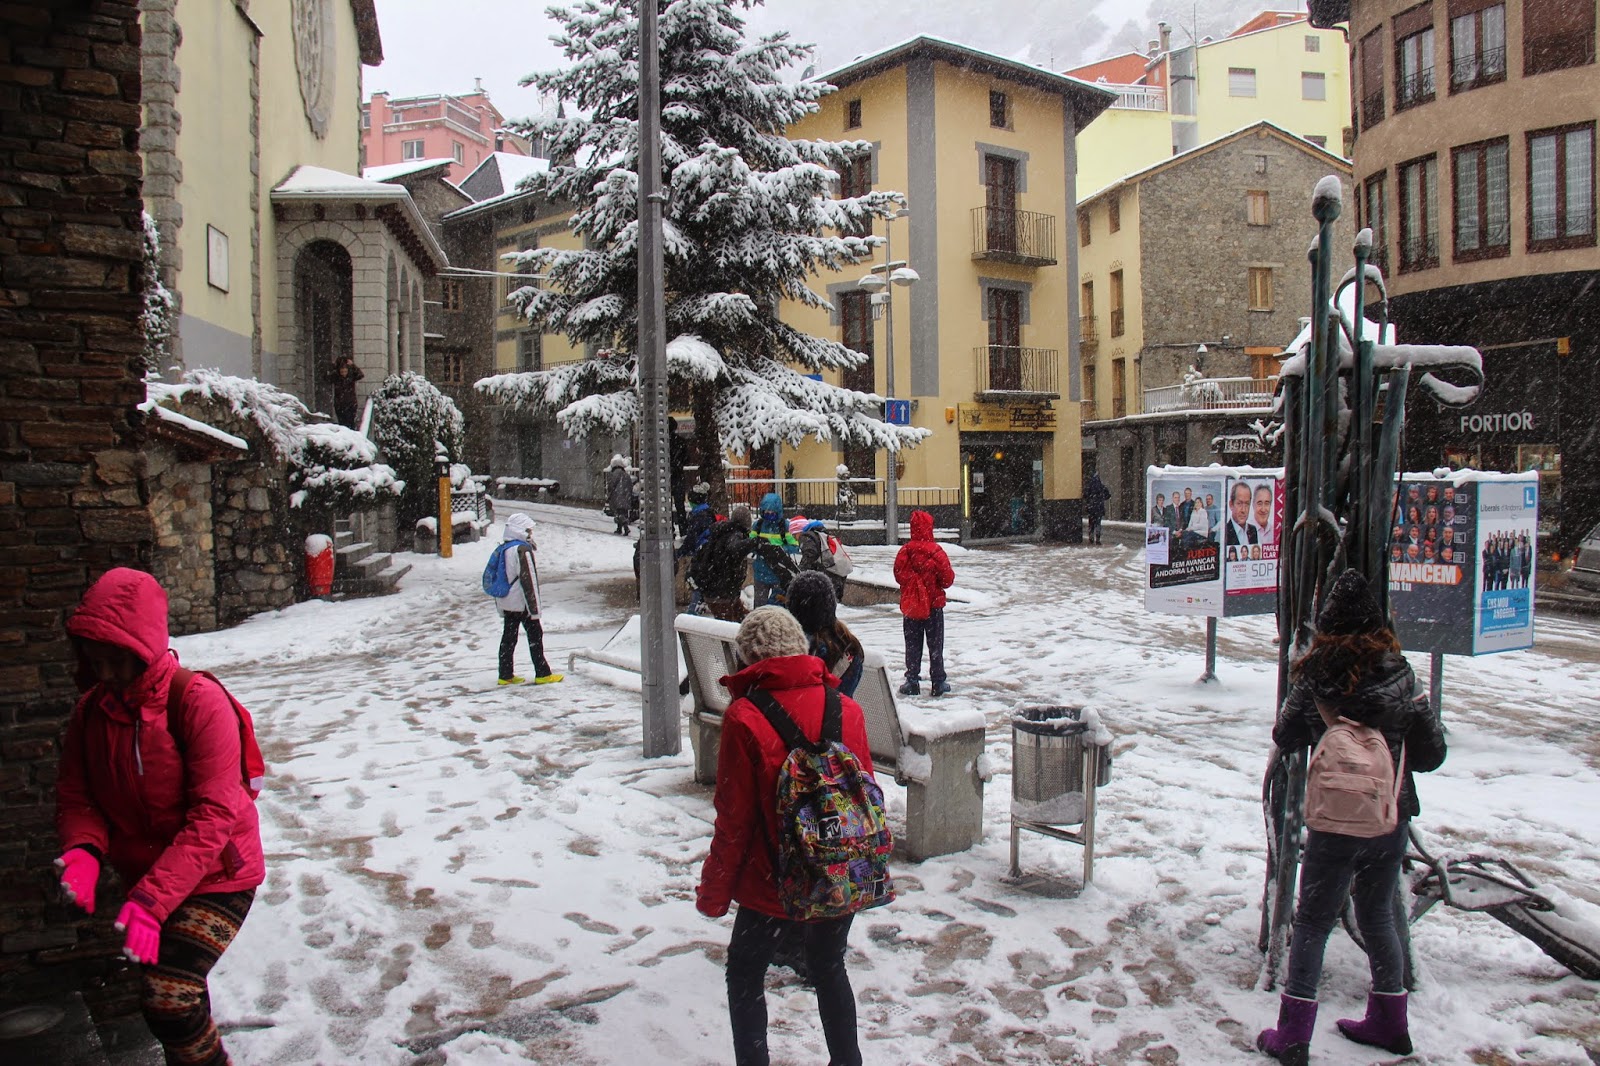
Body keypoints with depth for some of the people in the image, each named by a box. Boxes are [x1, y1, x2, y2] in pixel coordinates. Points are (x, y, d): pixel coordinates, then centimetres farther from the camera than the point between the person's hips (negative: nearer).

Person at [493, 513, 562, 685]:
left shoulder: (503, 549, 11)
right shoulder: (523, 550, -16)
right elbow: (528, 580, -18)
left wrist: (500, 607, 23)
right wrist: (534, 608, -15)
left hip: (505, 603, 8)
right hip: (522, 603, -8)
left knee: (508, 637, 10)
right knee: (535, 636, 0)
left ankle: (505, 675, 13)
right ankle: (542, 674, 2)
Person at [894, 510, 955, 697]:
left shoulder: (905, 551, -9)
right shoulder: (935, 551, -15)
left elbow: (898, 575, 0)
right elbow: (948, 579, -10)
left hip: (911, 604, 2)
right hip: (933, 604, -2)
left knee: (912, 645, 11)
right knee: (935, 644, 9)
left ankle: (912, 682, 12)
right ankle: (938, 682, 13)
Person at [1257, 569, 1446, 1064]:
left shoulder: (1316, 675, -12)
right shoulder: (1399, 674, -6)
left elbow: (1285, 737, -1)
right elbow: (1430, 753, 1)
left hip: (1335, 821, -3)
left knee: (1313, 921, 8)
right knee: (1378, 915, 22)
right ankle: (1389, 1023, 34)